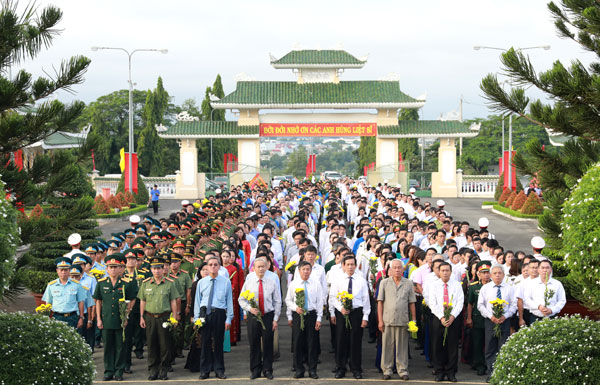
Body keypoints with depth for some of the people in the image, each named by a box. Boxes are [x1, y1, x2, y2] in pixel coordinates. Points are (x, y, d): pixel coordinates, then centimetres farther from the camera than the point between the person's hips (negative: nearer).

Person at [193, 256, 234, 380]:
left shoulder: (226, 282, 4)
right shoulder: (201, 282, 8)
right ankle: (204, 371, 12)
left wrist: (228, 319, -2)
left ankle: (219, 370, 15)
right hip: (205, 313, 1)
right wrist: (196, 318, 5)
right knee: (205, 343, 3)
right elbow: (197, 301, 10)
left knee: (218, 342, 4)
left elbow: (229, 301, 4)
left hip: (219, 314, -1)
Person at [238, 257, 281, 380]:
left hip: (268, 316, 0)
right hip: (253, 317, 0)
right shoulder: (248, 283, 3)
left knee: (268, 344, 3)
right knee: (254, 344, 5)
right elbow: (241, 299, 6)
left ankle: (267, 370, 13)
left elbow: (277, 302, 4)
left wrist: (275, 319, -1)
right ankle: (255, 370, 16)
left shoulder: (272, 284, 2)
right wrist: (250, 308, -12)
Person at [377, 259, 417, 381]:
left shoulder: (408, 284, 8)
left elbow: (412, 303, 10)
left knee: (402, 346, 4)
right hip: (388, 320, 0)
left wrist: (414, 320, 6)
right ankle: (387, 370, 11)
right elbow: (380, 302, 5)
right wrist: (380, 320, -1)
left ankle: (403, 371, 11)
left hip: (403, 320, 0)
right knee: (387, 346, 3)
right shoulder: (384, 283, 6)